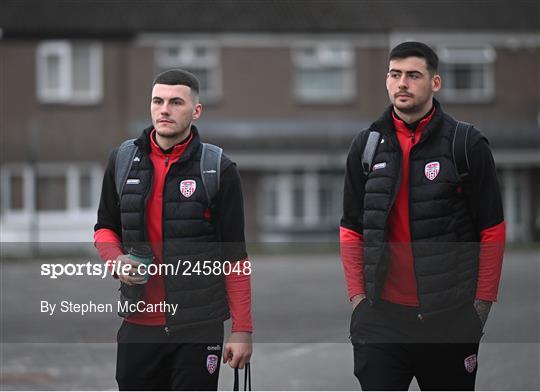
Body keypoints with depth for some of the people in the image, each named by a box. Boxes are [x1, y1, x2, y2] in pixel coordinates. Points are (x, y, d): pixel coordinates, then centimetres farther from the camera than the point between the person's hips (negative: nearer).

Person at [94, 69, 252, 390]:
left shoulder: (219, 169, -3)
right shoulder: (123, 160, 6)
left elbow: (235, 258, -2)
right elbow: (105, 227, 18)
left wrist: (243, 331, -6)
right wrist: (116, 260, -5)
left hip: (199, 327, -3)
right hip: (139, 324, 3)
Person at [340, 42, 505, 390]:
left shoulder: (467, 145, -2)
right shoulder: (367, 146, 8)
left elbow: (492, 231, 0)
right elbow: (352, 231, 13)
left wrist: (482, 303, -4)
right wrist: (357, 296, 4)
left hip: (451, 318, -2)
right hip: (381, 316, 2)